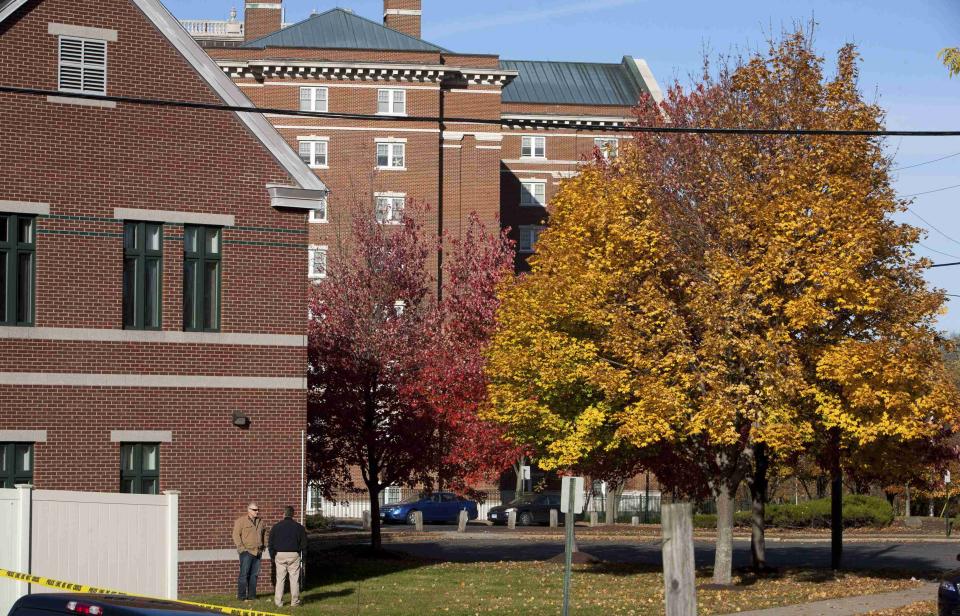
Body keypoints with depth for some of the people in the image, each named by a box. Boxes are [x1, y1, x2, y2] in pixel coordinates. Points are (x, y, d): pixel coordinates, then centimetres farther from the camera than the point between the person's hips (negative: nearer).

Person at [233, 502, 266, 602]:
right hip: (246, 552, -6)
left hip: (257, 552, 6)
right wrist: (241, 548, -14)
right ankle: (241, 596, -4)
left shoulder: (260, 521, 15)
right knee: (244, 574, -7)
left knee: (254, 574, 6)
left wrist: (262, 546, 16)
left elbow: (263, 533, 28)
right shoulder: (241, 521, -4)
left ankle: (252, 595, 12)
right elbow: (236, 535, -8)